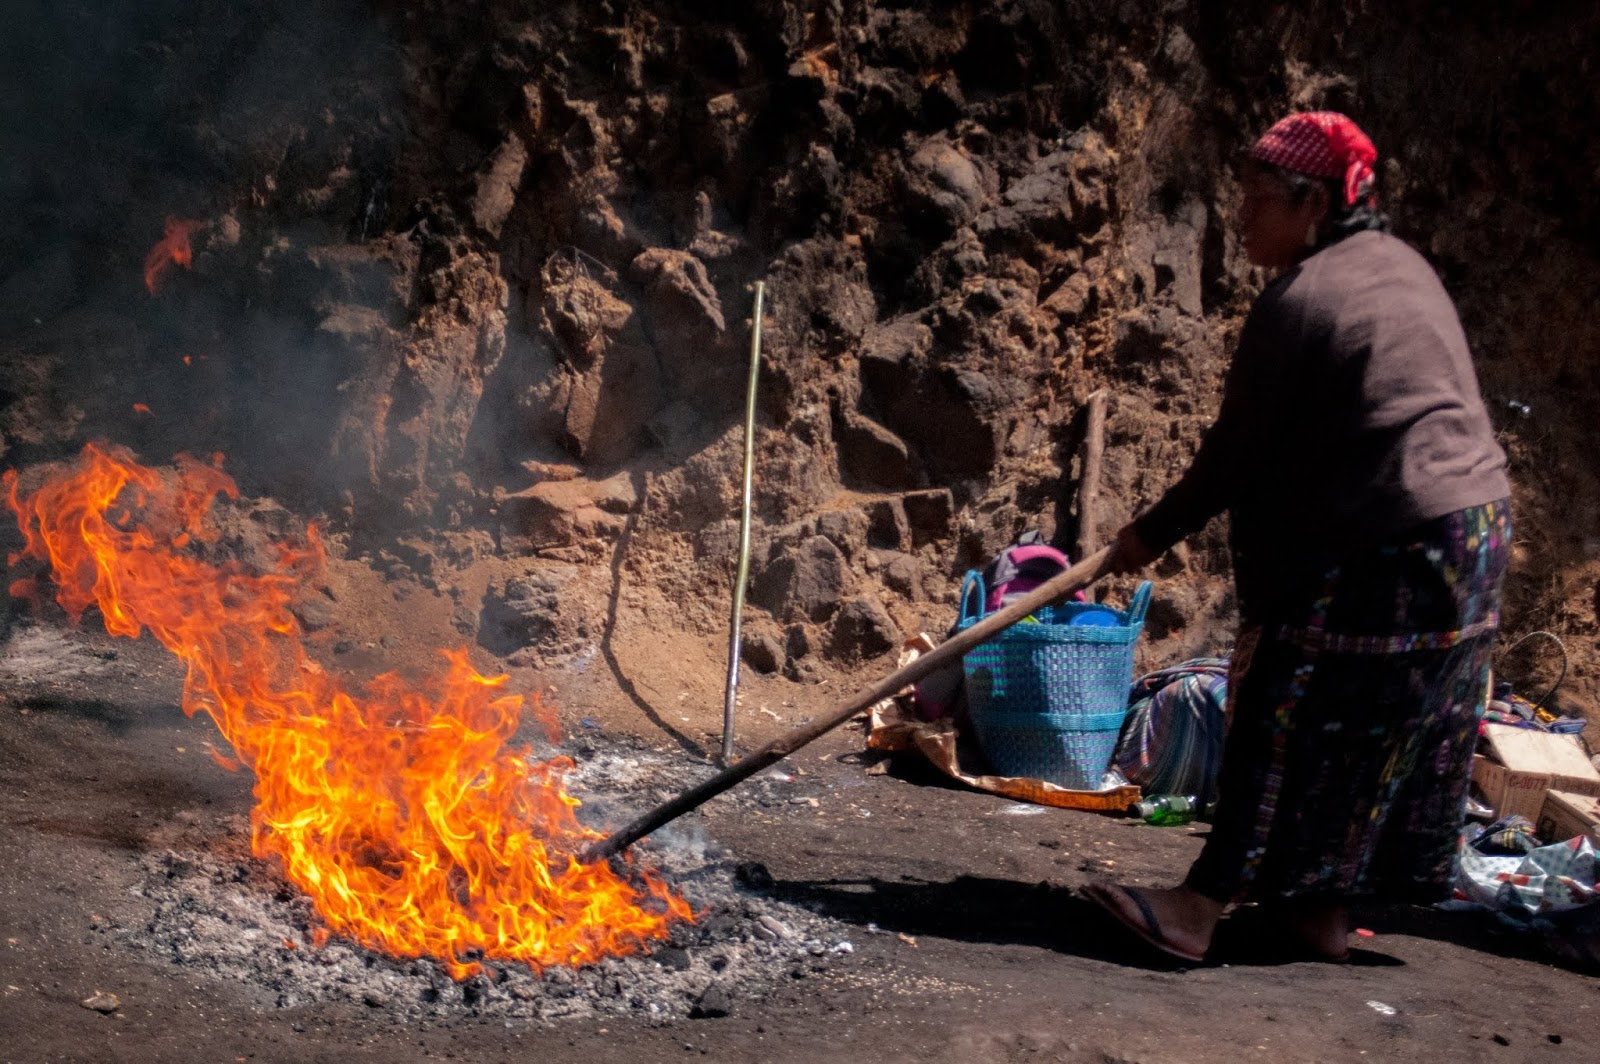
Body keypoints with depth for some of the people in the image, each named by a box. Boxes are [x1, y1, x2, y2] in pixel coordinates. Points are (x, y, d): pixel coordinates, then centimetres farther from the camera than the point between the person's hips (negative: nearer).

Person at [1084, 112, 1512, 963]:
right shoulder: (1400, 264, 14)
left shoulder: (1298, 300, -14)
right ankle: (1322, 907, 21)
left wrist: (1152, 535, 2)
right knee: (1384, 736, 13)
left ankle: (1203, 906, -2)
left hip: (1377, 562, -9)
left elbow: (1239, 455, -10)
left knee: (1286, 723, -6)